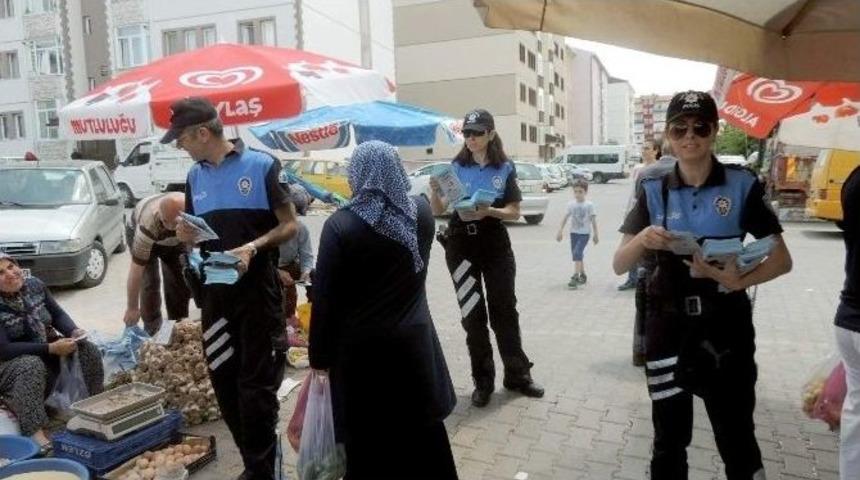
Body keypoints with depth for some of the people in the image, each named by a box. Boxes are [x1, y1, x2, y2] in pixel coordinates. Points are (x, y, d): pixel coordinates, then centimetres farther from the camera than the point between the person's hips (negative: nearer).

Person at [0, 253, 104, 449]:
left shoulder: (34, 285, -5)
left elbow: (58, 314, 3)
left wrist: (73, 332, -18)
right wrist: (50, 348, -30)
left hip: (51, 350, 6)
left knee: (88, 349, -16)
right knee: (32, 365, -37)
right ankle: (34, 432, -41)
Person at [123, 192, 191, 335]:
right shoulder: (149, 224, -43)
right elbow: (137, 268, -37)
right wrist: (132, 308, -32)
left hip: (176, 239, 3)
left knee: (180, 280, -4)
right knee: (150, 282, -13)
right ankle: (152, 330, 4)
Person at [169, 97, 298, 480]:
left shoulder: (261, 166, -7)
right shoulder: (195, 176, 11)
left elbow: (289, 225, -7)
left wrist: (253, 247, -23)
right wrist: (186, 235, -3)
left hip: (257, 289, -6)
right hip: (215, 290, 6)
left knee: (257, 384, 0)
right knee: (224, 382, 10)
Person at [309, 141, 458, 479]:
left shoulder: (340, 225, -14)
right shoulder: (422, 213, -1)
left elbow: (325, 299, -13)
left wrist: (320, 357, -3)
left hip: (362, 348, -4)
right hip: (413, 342, 4)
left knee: (370, 442, 10)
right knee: (421, 433, 19)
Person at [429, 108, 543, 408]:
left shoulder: (505, 168, -1)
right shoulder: (456, 167, -1)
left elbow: (514, 212, -2)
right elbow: (438, 210, -3)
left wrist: (489, 211, -21)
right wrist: (434, 191, -24)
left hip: (495, 243, 0)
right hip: (461, 244, 1)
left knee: (504, 310, 9)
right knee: (472, 315, 8)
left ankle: (518, 375, 25)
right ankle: (483, 381, 20)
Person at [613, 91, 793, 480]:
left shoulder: (741, 185, -3)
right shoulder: (654, 190, 0)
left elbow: (782, 259, 1)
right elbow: (619, 265, -2)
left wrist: (739, 281, -18)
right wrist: (642, 239, -23)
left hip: (725, 327, -1)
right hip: (668, 327, 1)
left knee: (737, 437, 9)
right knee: (669, 439, 13)